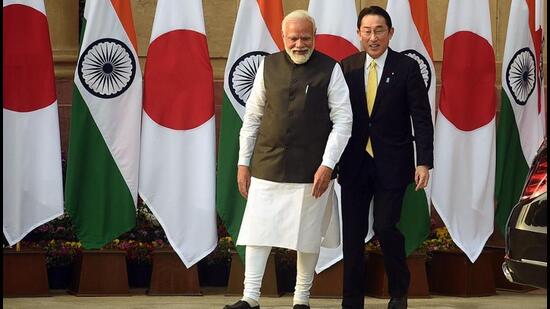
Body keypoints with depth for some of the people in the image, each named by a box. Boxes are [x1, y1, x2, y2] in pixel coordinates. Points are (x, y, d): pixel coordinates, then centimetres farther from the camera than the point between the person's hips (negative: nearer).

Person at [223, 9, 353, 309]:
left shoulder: (330, 70, -1)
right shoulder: (269, 66, 6)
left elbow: (342, 121, -3)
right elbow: (252, 116, 10)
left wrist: (327, 165, -11)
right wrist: (243, 162, 7)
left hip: (311, 170, -2)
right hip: (267, 165, 2)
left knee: (308, 235, 6)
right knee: (258, 229, -2)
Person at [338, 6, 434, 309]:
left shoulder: (407, 68, -3)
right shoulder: (346, 67, 4)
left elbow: (422, 118, -4)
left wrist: (424, 162, -11)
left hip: (391, 164, -3)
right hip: (354, 163, 3)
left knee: (385, 227, -8)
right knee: (352, 233, 5)